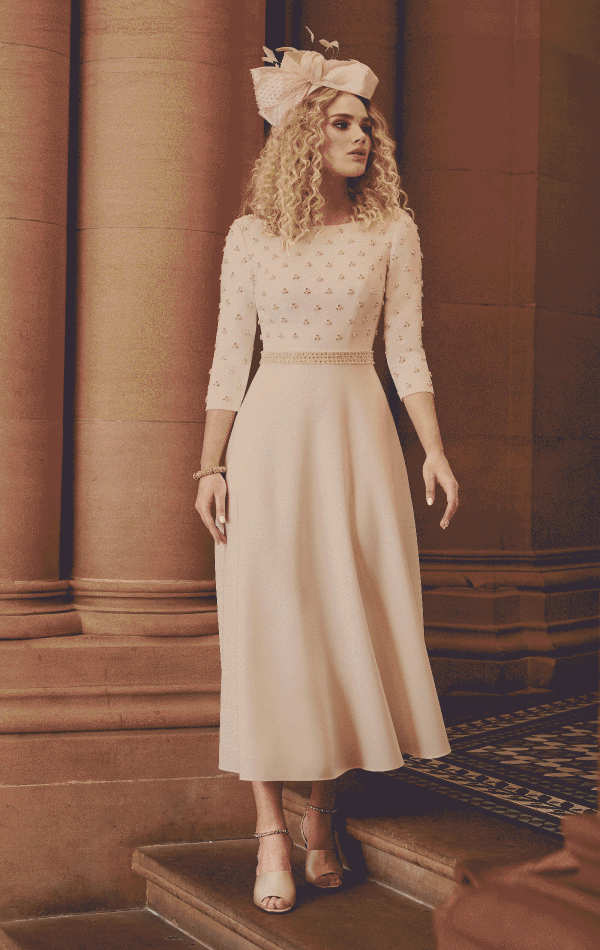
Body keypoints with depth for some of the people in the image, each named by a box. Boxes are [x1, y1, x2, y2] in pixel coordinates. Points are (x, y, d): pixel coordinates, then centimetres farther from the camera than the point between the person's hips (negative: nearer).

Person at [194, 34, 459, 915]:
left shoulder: (392, 230, 6)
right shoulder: (251, 236, 6)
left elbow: (407, 349, 3)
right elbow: (230, 355, 6)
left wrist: (434, 448, -7)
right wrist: (210, 465, 0)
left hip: (357, 430, 1)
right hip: (270, 431, 0)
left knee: (351, 623, 1)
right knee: (267, 626, -3)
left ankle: (323, 815, 15)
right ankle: (272, 833, 3)